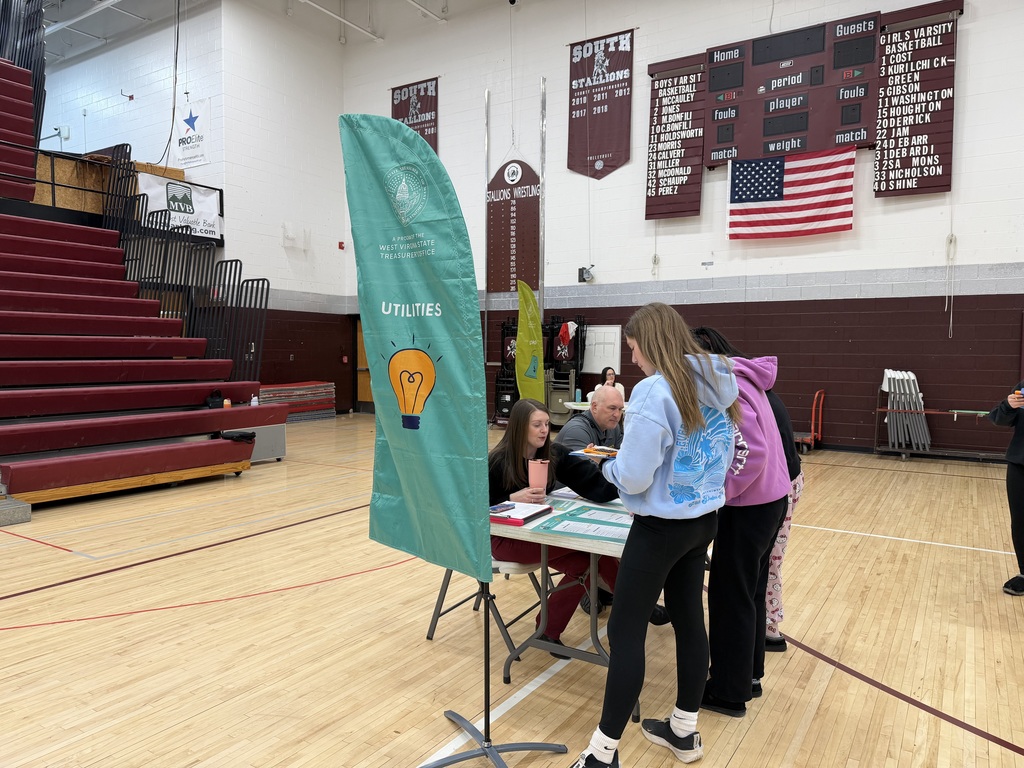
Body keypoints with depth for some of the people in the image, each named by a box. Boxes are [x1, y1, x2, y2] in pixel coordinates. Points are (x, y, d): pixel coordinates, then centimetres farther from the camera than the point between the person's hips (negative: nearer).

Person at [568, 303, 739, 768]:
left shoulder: (654, 392, -22)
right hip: (704, 520, 8)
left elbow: (633, 477, -21)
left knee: (626, 632, 3)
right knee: (690, 622, 18)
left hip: (662, 528, -8)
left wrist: (607, 465, -1)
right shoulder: (718, 384, 3)